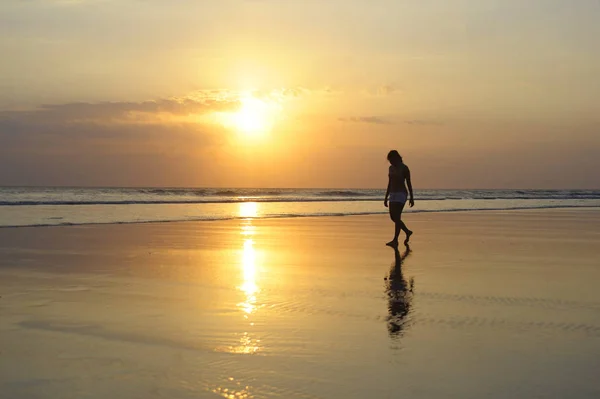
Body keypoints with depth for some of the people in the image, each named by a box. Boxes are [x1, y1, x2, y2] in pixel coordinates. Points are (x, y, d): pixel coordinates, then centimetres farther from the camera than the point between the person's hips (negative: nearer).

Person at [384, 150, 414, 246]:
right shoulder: (391, 168, 11)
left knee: (397, 217, -13)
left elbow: (409, 183, -8)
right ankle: (407, 232, 28)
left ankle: (395, 240, -12)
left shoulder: (405, 168, -9)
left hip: (401, 195, -8)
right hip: (393, 195, 8)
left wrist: (411, 198, -9)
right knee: (393, 217, 8)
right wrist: (386, 197, 14)